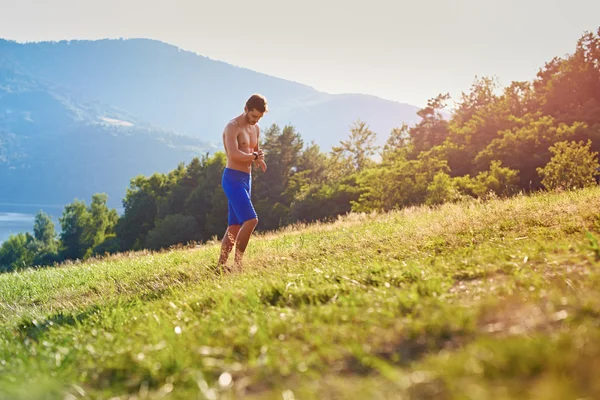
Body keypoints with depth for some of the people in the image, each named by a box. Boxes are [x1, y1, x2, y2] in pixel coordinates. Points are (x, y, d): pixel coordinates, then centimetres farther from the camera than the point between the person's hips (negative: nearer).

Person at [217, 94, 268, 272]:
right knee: (251, 220, -18)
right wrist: (254, 157, -12)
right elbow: (234, 154, -26)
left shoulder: (256, 129, 15)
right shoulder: (233, 127, -12)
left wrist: (259, 159, 5)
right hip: (233, 178, -9)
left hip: (246, 179, 9)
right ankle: (237, 262, -11)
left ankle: (221, 264, 12)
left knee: (235, 226, 8)